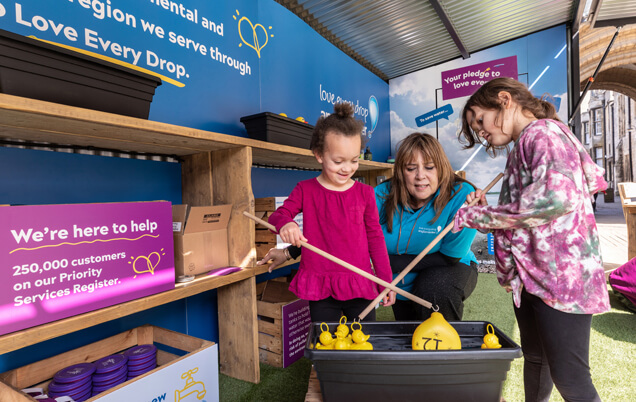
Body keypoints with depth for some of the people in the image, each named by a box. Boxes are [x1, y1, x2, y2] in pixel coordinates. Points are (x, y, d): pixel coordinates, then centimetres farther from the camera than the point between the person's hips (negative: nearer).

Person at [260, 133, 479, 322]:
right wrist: (290, 253, -21)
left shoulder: (462, 196, -26)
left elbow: (449, 258, -24)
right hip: (402, 284, 3)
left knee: (436, 288, -34)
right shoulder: (383, 196, -18)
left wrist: (388, 261, -27)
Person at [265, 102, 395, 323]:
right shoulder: (305, 190, -2)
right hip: (321, 288, -1)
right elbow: (278, 215, -2)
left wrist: (386, 281, 6)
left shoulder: (364, 192, 1)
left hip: (360, 285, 1)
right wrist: (285, 224, -27)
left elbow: (375, 237, 6)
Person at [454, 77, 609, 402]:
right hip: (528, 276, 9)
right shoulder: (521, 149, 16)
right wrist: (483, 212, 0)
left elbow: (557, 196, -30)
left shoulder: (545, 132, -11)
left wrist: (479, 215, -22)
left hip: (561, 276, -9)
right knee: (534, 360, 22)